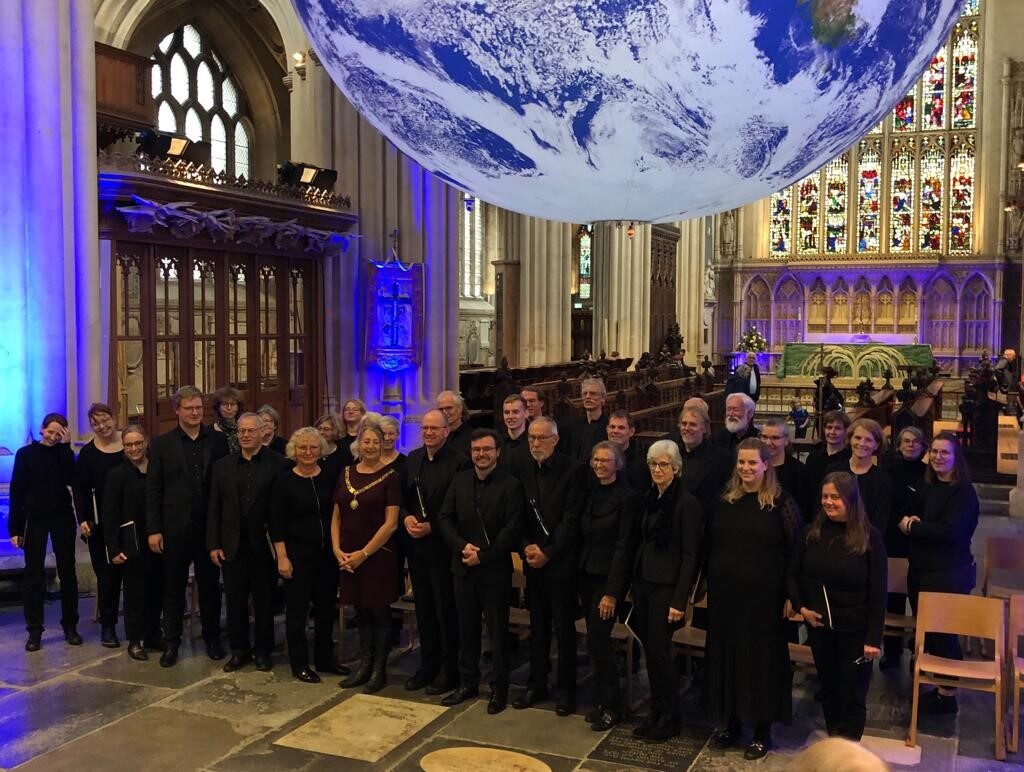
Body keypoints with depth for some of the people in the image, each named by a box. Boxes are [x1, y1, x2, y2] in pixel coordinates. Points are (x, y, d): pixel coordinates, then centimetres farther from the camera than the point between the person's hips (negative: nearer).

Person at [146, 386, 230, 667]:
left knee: (210, 586, 11)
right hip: (175, 527, -1)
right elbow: (153, 490, -1)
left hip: (209, 527, 1)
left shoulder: (217, 440, 2)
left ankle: (212, 638, 24)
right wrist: (154, 530, -6)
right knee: (173, 588, 9)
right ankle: (171, 642, 21)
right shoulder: (161, 444, 0)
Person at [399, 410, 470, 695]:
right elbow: (402, 496, 15)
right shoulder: (412, 459, 10)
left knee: (446, 609, 3)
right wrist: (406, 517, -4)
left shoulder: (459, 462, -12)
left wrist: (432, 527, -17)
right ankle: (428, 664, 27)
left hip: (442, 545, -6)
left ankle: (450, 670, 15)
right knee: (423, 607, 14)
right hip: (415, 543, 6)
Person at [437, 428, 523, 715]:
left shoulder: (510, 485, -9)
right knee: (466, 629, 14)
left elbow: (512, 529, -14)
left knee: (498, 631, 5)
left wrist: (482, 556, -16)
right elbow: (445, 518, 4)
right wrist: (462, 546, -11)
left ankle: (500, 688, 18)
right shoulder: (459, 481, 5)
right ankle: (468, 683, 27)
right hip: (463, 568, 5)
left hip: (495, 570, -4)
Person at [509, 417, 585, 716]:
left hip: (561, 560, -4)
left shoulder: (572, 469, -9)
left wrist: (548, 553, -14)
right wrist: (526, 547, -7)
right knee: (537, 625, 13)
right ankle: (536, 685, 24)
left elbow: (571, 519, -11)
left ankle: (566, 689, 15)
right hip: (532, 558, 4)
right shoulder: (520, 466, 3)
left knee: (564, 627, 4)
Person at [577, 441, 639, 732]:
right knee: (596, 640, 9)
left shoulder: (627, 497, -11)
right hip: (586, 574, 6)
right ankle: (605, 700, 21)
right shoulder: (590, 491, 9)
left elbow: (623, 546, -14)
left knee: (597, 640, -7)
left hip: (609, 577, -6)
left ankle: (612, 706, 7)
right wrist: (578, 574, 6)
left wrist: (612, 592, -16)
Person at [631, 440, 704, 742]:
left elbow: (689, 555, -14)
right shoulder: (651, 499, 9)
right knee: (649, 650, 11)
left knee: (659, 650, -3)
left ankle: (671, 718, 13)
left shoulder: (687, 503, -12)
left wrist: (679, 600, -17)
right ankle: (656, 711, 24)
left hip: (666, 585, -7)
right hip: (643, 581, 7)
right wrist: (635, 584, 10)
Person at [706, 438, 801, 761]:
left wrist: (791, 596, -10)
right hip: (725, 593, 5)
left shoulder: (781, 503, -8)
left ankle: (763, 730, 18)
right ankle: (731, 722, 27)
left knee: (762, 657, 4)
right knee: (726, 654, 11)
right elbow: (710, 544, 12)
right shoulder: (724, 500, 6)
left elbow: (794, 551, -8)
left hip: (764, 596, -4)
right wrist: (709, 584, 10)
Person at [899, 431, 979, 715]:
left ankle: (947, 694, 14)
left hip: (949, 575, -8)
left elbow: (950, 531, -25)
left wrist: (912, 526, -15)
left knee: (943, 633, 0)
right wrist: (908, 520, -5)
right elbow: (907, 515, 19)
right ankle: (937, 685, 30)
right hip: (921, 571, 8)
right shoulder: (929, 487, 11)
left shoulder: (963, 492, -14)